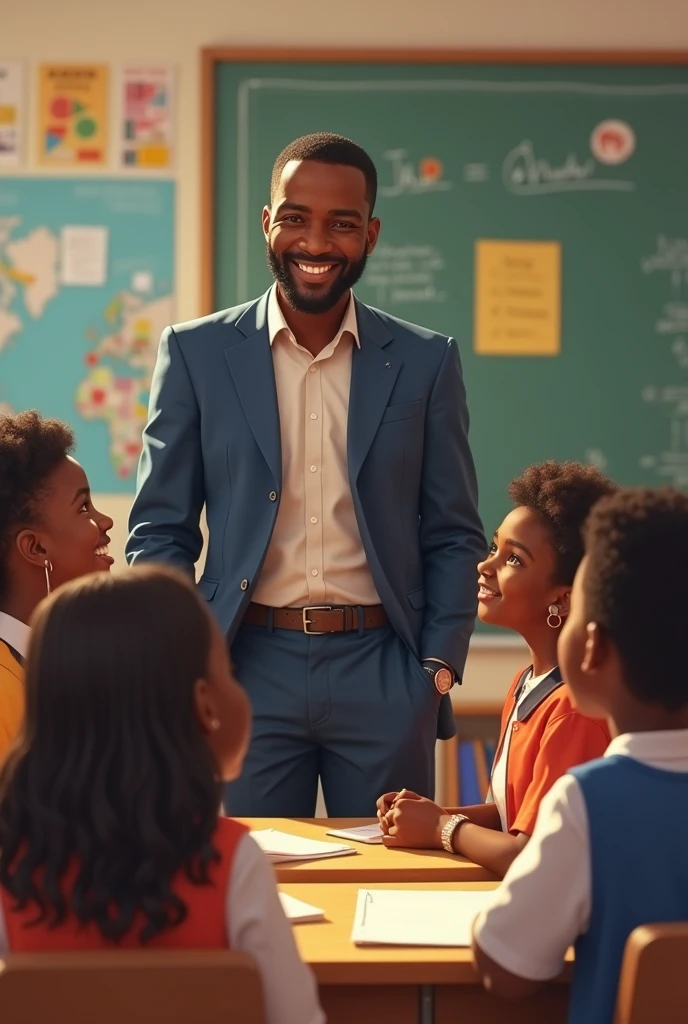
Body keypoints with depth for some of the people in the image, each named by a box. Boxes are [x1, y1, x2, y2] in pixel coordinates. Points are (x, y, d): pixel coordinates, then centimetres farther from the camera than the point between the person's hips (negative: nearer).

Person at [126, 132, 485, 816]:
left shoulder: (425, 362, 5)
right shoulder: (196, 353, 4)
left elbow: (453, 537, 8)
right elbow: (160, 530, 5)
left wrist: (438, 669, -3)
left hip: (383, 673, 1)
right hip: (249, 671, 0)